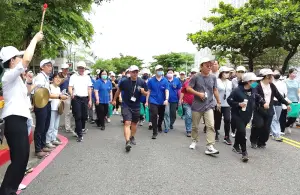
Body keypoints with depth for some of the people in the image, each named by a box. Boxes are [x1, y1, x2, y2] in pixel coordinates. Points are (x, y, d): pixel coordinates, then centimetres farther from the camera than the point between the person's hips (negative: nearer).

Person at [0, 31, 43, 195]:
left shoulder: (14, 77, 20)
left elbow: (25, 92, 33)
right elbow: (27, 59, -25)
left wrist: (29, 82, 17)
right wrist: (34, 39, -14)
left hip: (17, 119, 10)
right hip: (15, 119, -10)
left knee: (21, 157, 13)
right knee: (19, 158, -11)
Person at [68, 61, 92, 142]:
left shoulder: (87, 77, 11)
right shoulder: (73, 77, 1)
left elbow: (89, 89, 12)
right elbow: (70, 87, -5)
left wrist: (90, 100, 10)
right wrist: (71, 94, -27)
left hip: (85, 98, 3)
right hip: (76, 99, -3)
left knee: (84, 116, 11)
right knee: (78, 116, -4)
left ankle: (82, 128, 38)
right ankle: (79, 134, 1)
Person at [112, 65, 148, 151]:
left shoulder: (142, 82, -7)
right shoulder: (124, 81, -11)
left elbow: (146, 94, 3)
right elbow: (118, 91, 7)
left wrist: (143, 91, -20)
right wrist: (114, 100, 16)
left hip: (136, 106, 3)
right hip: (126, 105, -3)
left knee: (134, 123, 17)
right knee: (127, 123, -15)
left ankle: (132, 137, 39)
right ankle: (127, 142, -19)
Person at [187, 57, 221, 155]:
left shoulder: (213, 77, 3)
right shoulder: (196, 77, -7)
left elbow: (215, 90, 11)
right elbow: (188, 88, -6)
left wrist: (218, 102, 14)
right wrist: (199, 93, -17)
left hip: (209, 105, 2)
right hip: (197, 106, -1)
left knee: (211, 126, -12)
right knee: (195, 126, 12)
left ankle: (210, 147, -9)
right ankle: (194, 141, 34)